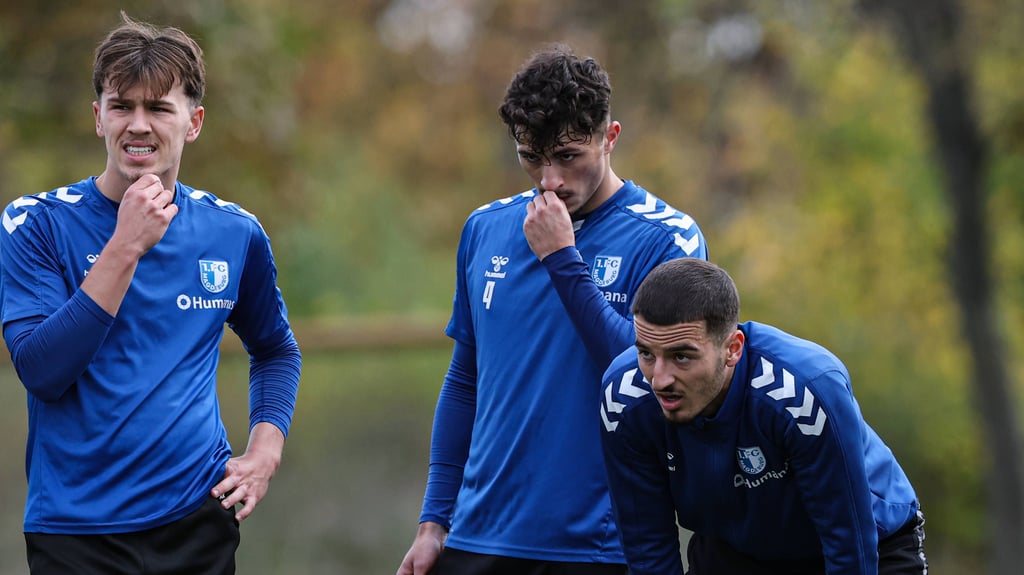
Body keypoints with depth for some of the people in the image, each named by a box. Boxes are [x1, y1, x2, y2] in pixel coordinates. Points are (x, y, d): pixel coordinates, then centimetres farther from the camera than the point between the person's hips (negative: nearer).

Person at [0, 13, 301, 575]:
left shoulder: (233, 232, 5)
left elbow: (275, 350, 21)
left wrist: (265, 449, 4)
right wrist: (126, 247, -21)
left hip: (199, 523, 3)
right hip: (75, 529, -3)